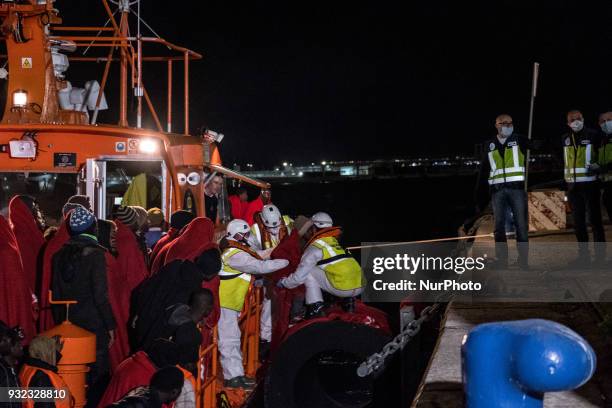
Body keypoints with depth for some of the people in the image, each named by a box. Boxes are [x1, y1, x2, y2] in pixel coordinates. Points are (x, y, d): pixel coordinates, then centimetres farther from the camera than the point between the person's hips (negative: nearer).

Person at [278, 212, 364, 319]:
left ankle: (315, 309, 0)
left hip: (343, 288, -7)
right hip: (360, 286, 7)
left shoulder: (315, 247, 1)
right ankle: (349, 301, 24)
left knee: (309, 272, 4)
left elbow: (299, 276, 0)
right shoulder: (333, 242, 23)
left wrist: (284, 283, 19)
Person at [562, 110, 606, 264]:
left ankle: (600, 256, 4)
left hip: (590, 184, -5)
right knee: (578, 221, 8)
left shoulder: (593, 135, -4)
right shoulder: (565, 139, 9)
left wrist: (597, 166, -17)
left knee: (595, 219, -1)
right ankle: (584, 255, 14)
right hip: (573, 186, 5)